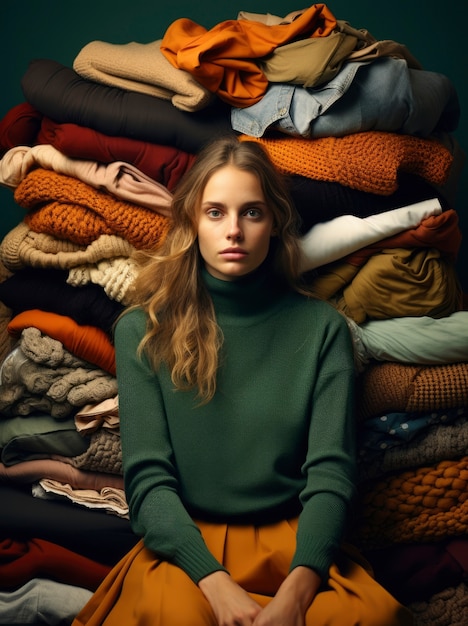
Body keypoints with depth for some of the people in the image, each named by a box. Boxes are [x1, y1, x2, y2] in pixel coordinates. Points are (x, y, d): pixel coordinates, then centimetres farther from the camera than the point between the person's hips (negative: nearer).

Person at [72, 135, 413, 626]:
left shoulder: (322, 328, 2)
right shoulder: (143, 330, 1)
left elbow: (331, 472, -5)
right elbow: (147, 477, -5)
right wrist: (214, 581, -20)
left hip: (294, 538, 2)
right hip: (184, 541, -1)